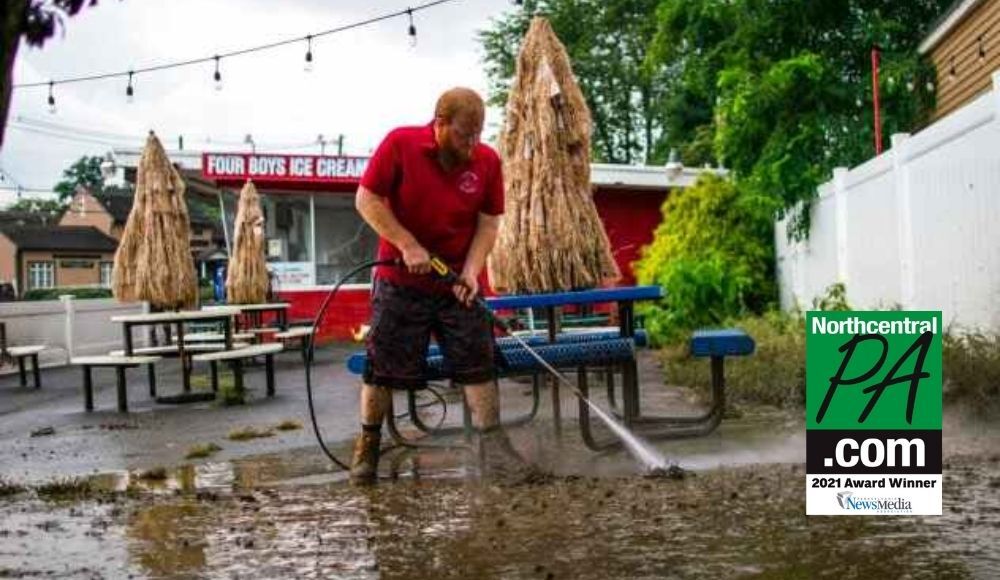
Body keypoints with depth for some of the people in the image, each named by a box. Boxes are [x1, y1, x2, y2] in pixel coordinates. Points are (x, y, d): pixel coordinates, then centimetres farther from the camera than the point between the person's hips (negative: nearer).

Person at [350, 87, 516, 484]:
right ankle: (367, 446, 17)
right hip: (400, 282, -2)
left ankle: (493, 446, 9)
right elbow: (367, 200, -9)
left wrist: (471, 270, -14)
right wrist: (407, 245, -17)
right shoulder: (400, 144, -11)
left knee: (478, 362, 1)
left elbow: (488, 223, 0)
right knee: (383, 366, 2)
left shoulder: (487, 161, -4)